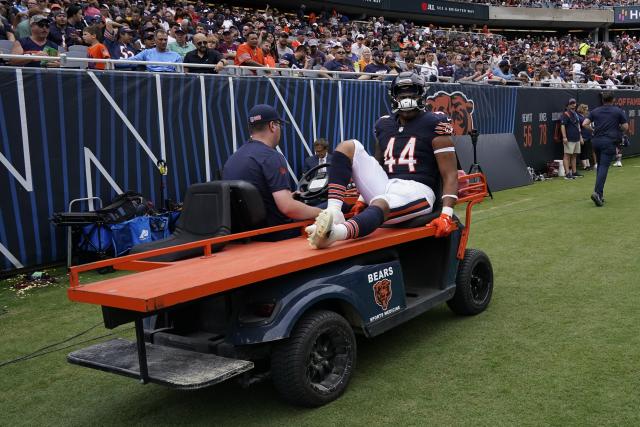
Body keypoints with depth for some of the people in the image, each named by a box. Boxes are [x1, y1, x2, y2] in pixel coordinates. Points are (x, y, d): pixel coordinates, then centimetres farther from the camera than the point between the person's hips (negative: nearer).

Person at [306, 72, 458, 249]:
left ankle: (335, 232, -72)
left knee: (380, 205, -39)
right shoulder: (384, 124, 16)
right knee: (349, 146, -8)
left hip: (416, 190, -6)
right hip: (385, 186, 6)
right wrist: (363, 197, 22)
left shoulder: (434, 125, 0)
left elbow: (450, 175, -5)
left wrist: (446, 214, -18)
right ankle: (333, 213, -28)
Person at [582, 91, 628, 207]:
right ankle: (597, 192, -23)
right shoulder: (618, 111, 2)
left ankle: (600, 193, 13)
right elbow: (626, 127, 2)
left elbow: (584, 124, 2)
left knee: (600, 166, 15)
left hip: (596, 141, 4)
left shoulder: (595, 111, 9)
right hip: (609, 142, -4)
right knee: (604, 167, -9)